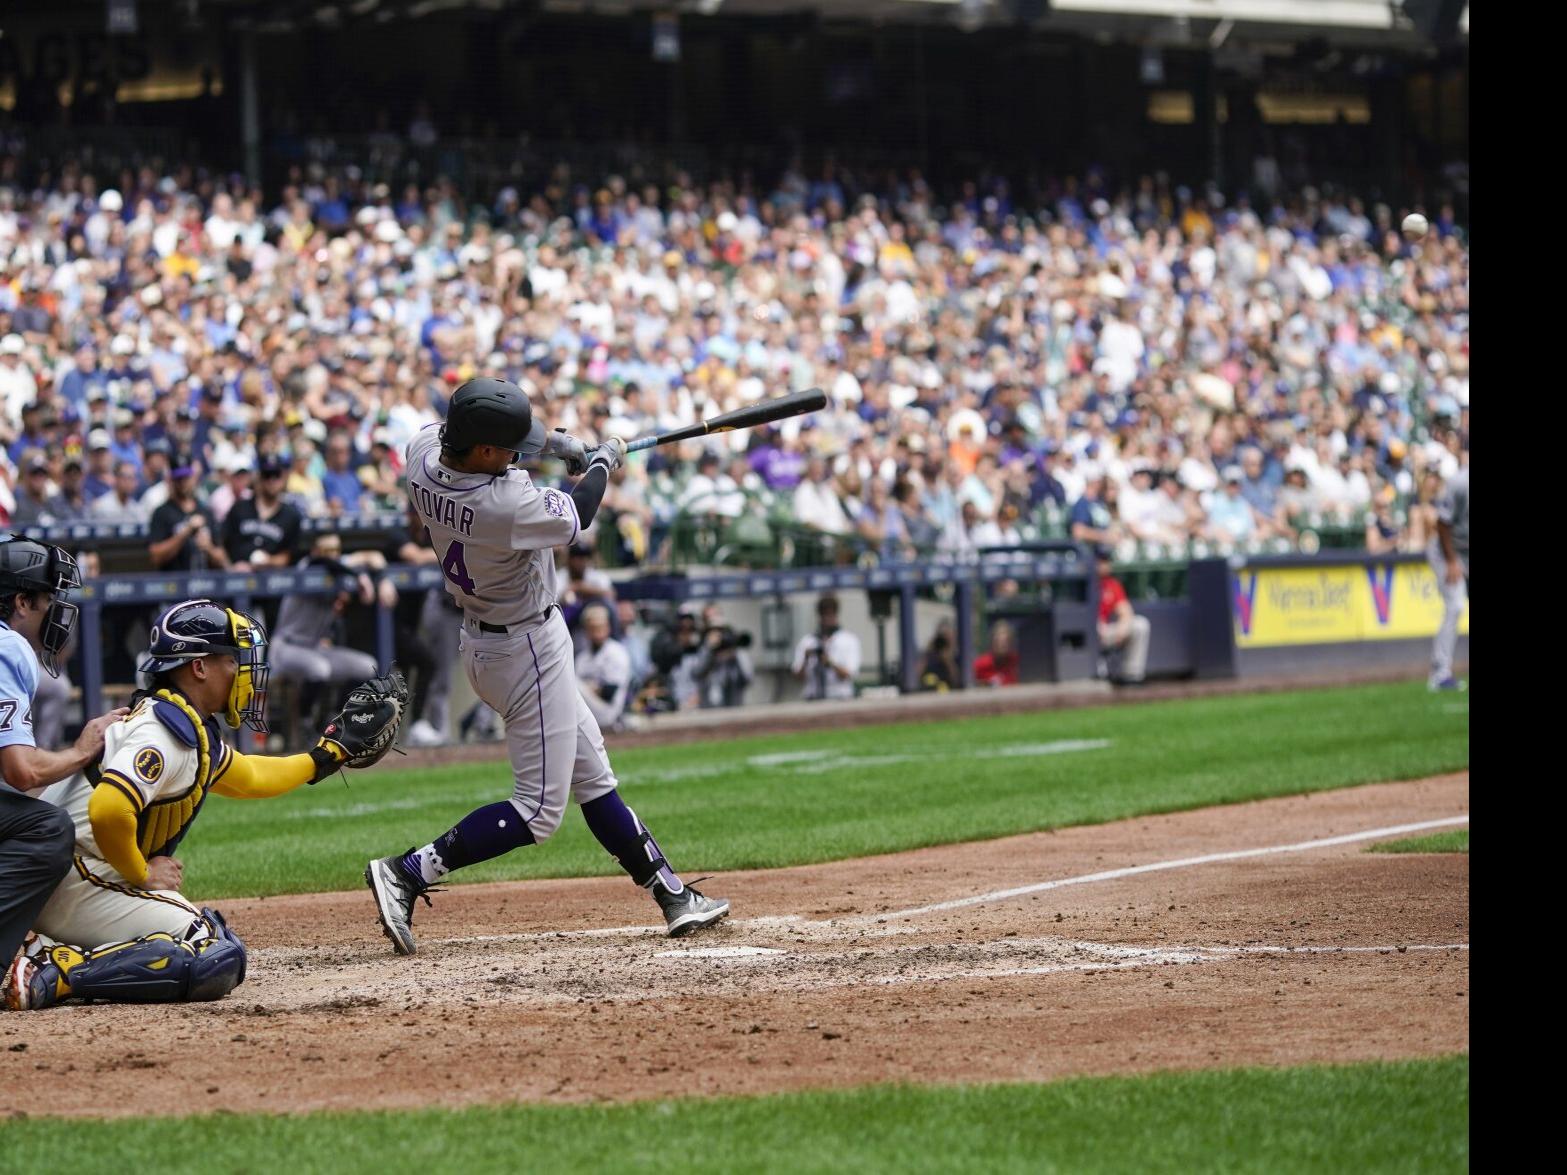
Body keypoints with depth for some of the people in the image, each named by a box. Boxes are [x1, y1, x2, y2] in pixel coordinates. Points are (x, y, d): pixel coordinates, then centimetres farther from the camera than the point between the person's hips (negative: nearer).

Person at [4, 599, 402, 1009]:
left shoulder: (193, 728, 16)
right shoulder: (168, 733, -17)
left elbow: (247, 777, 35)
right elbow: (108, 810, -31)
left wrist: (329, 752, 35)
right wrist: (143, 875, -15)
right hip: (79, 883, -10)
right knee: (218, 960, -19)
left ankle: (46, 952, 5)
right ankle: (56, 972, -25)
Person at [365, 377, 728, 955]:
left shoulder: (421, 451, -12)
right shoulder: (505, 505, -33)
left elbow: (462, 421, 12)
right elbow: (576, 516, -13)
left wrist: (554, 442, 5)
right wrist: (604, 461, 7)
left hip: (484, 641, 10)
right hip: (528, 652, -10)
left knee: (593, 779, 16)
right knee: (538, 810, -3)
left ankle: (672, 895, 25)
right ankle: (407, 873, -7)